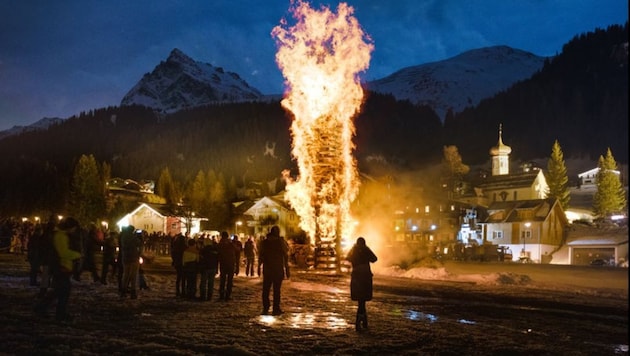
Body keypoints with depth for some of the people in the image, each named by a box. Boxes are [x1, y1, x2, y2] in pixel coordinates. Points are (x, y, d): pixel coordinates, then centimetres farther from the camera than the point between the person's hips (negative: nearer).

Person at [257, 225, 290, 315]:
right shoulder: (281, 242, -5)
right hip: (278, 269, -2)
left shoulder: (264, 242, 3)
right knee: (276, 290, 2)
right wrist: (287, 269, -2)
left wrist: (259, 267, 13)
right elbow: (286, 256, -6)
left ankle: (265, 308, 11)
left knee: (266, 289, 11)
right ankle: (276, 309, 2)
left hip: (267, 269, 2)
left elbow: (260, 256, 5)